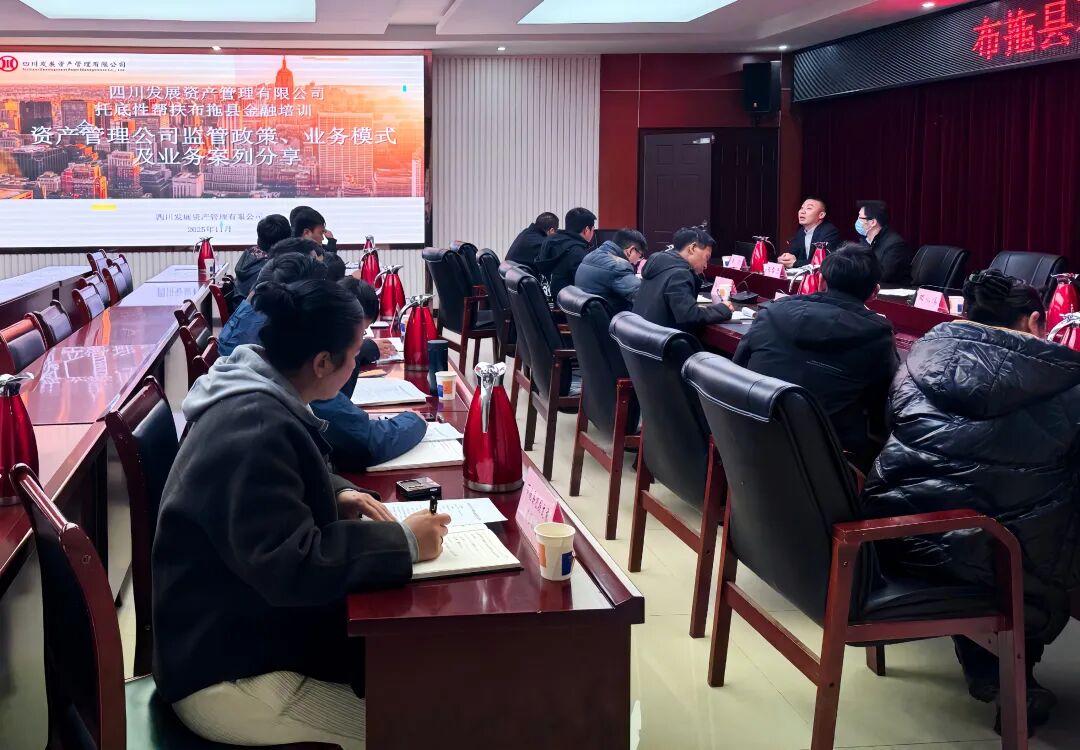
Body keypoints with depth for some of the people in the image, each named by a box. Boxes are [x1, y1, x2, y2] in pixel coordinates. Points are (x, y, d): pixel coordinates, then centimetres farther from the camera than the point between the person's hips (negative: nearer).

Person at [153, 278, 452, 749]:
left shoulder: (256, 400, 4)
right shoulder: (254, 431, -27)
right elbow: (290, 564, -33)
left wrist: (337, 495, 4)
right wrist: (403, 542, -23)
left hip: (240, 632, 10)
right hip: (225, 675, -10)